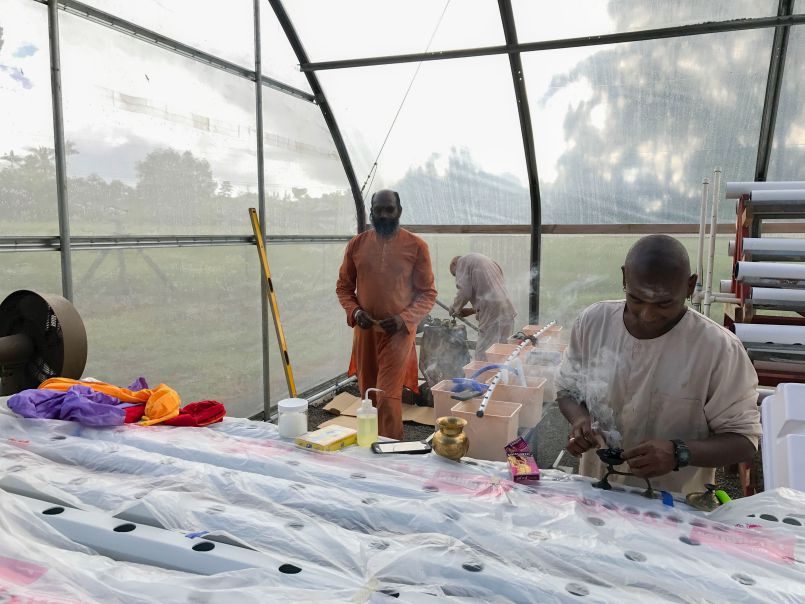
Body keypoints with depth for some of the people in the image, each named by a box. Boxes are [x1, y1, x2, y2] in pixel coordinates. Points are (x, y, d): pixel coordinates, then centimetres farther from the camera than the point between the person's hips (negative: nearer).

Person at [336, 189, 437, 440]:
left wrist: (405, 318, -17)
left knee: (388, 397, -9)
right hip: (365, 330, 4)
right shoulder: (356, 245, 4)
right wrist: (354, 311, -8)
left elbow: (428, 293, -2)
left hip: (398, 332, -4)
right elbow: (343, 286, 11)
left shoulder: (416, 246, -5)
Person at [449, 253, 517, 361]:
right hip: (507, 313, 9)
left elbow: (465, 292, -7)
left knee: (483, 357, -5)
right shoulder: (487, 260, 28)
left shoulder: (462, 261, 4)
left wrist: (455, 308, 10)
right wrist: (471, 311, 28)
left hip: (492, 315, -8)